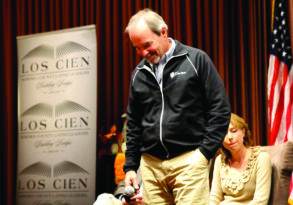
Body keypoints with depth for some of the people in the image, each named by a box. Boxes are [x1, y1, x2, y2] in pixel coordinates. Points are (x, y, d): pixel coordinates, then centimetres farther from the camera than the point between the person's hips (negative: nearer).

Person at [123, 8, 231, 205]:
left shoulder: (196, 60, -2)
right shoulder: (139, 73, 12)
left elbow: (220, 109, -3)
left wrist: (205, 152, -9)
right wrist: (131, 165, 13)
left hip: (189, 161, -4)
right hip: (150, 164, 4)